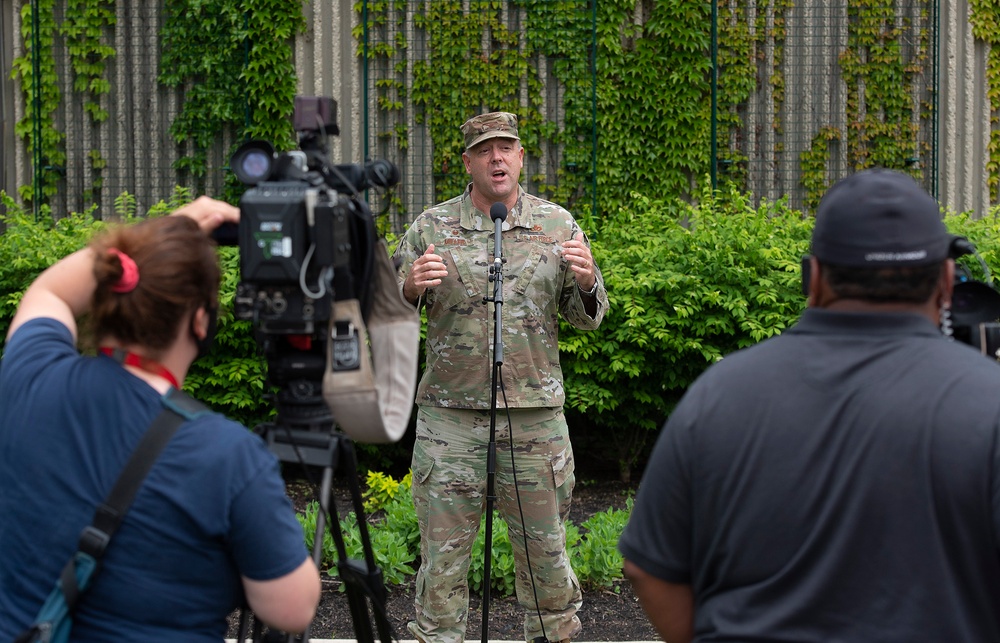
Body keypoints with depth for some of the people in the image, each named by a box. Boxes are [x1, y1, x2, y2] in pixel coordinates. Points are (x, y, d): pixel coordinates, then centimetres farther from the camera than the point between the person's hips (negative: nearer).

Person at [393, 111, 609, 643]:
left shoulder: (558, 225, 7)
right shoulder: (431, 228, 3)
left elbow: (587, 317, 10)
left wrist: (587, 283, -12)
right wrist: (411, 290, -17)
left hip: (536, 414, 1)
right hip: (450, 415, -1)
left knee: (544, 549, 10)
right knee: (443, 554, 3)